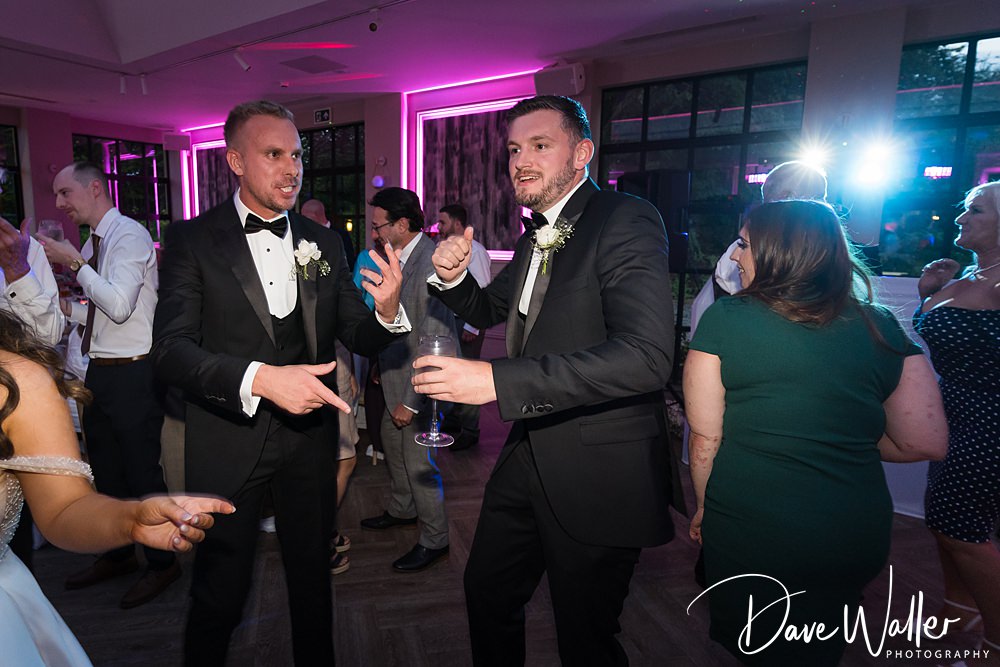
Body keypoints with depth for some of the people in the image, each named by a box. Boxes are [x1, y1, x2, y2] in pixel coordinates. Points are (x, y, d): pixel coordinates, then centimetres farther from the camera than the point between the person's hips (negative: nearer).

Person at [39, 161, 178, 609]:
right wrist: (64, 306, 5)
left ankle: (162, 563, 18)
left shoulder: (130, 235, -13)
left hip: (132, 374, -9)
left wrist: (75, 264, -17)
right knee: (105, 471, 19)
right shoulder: (92, 243, 13)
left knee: (142, 472, 0)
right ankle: (118, 555, 37)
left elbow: (119, 306, -23)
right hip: (99, 371, 9)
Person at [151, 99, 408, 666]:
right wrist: (260, 379, -31)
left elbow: (358, 336, 4)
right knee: (220, 593, 13)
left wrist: (387, 310, -18)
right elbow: (171, 348, -16)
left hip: (309, 435, 3)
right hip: (228, 440, -3)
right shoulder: (192, 240, -6)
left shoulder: (323, 243, 4)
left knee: (313, 579, 20)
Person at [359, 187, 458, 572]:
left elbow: (434, 342, -27)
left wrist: (411, 400, -24)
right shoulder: (400, 258, 5)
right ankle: (402, 510, 48)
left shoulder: (432, 265, -25)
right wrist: (382, 367, 17)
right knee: (391, 444, 25)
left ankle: (434, 540, 24)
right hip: (395, 375, 10)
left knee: (419, 462, 3)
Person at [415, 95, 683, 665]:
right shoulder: (536, 237, 9)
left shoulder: (626, 221, -18)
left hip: (599, 473, -8)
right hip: (530, 455, 8)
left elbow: (647, 356, -32)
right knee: (487, 594, 24)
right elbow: (489, 311, 24)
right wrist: (454, 277, 0)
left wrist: (497, 380, -36)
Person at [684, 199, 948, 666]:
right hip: (856, 540, 4)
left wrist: (704, 507, 7)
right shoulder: (882, 329, -3)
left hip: (745, 534, -3)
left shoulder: (725, 318, -13)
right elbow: (927, 443, 0)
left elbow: (705, 438, -10)